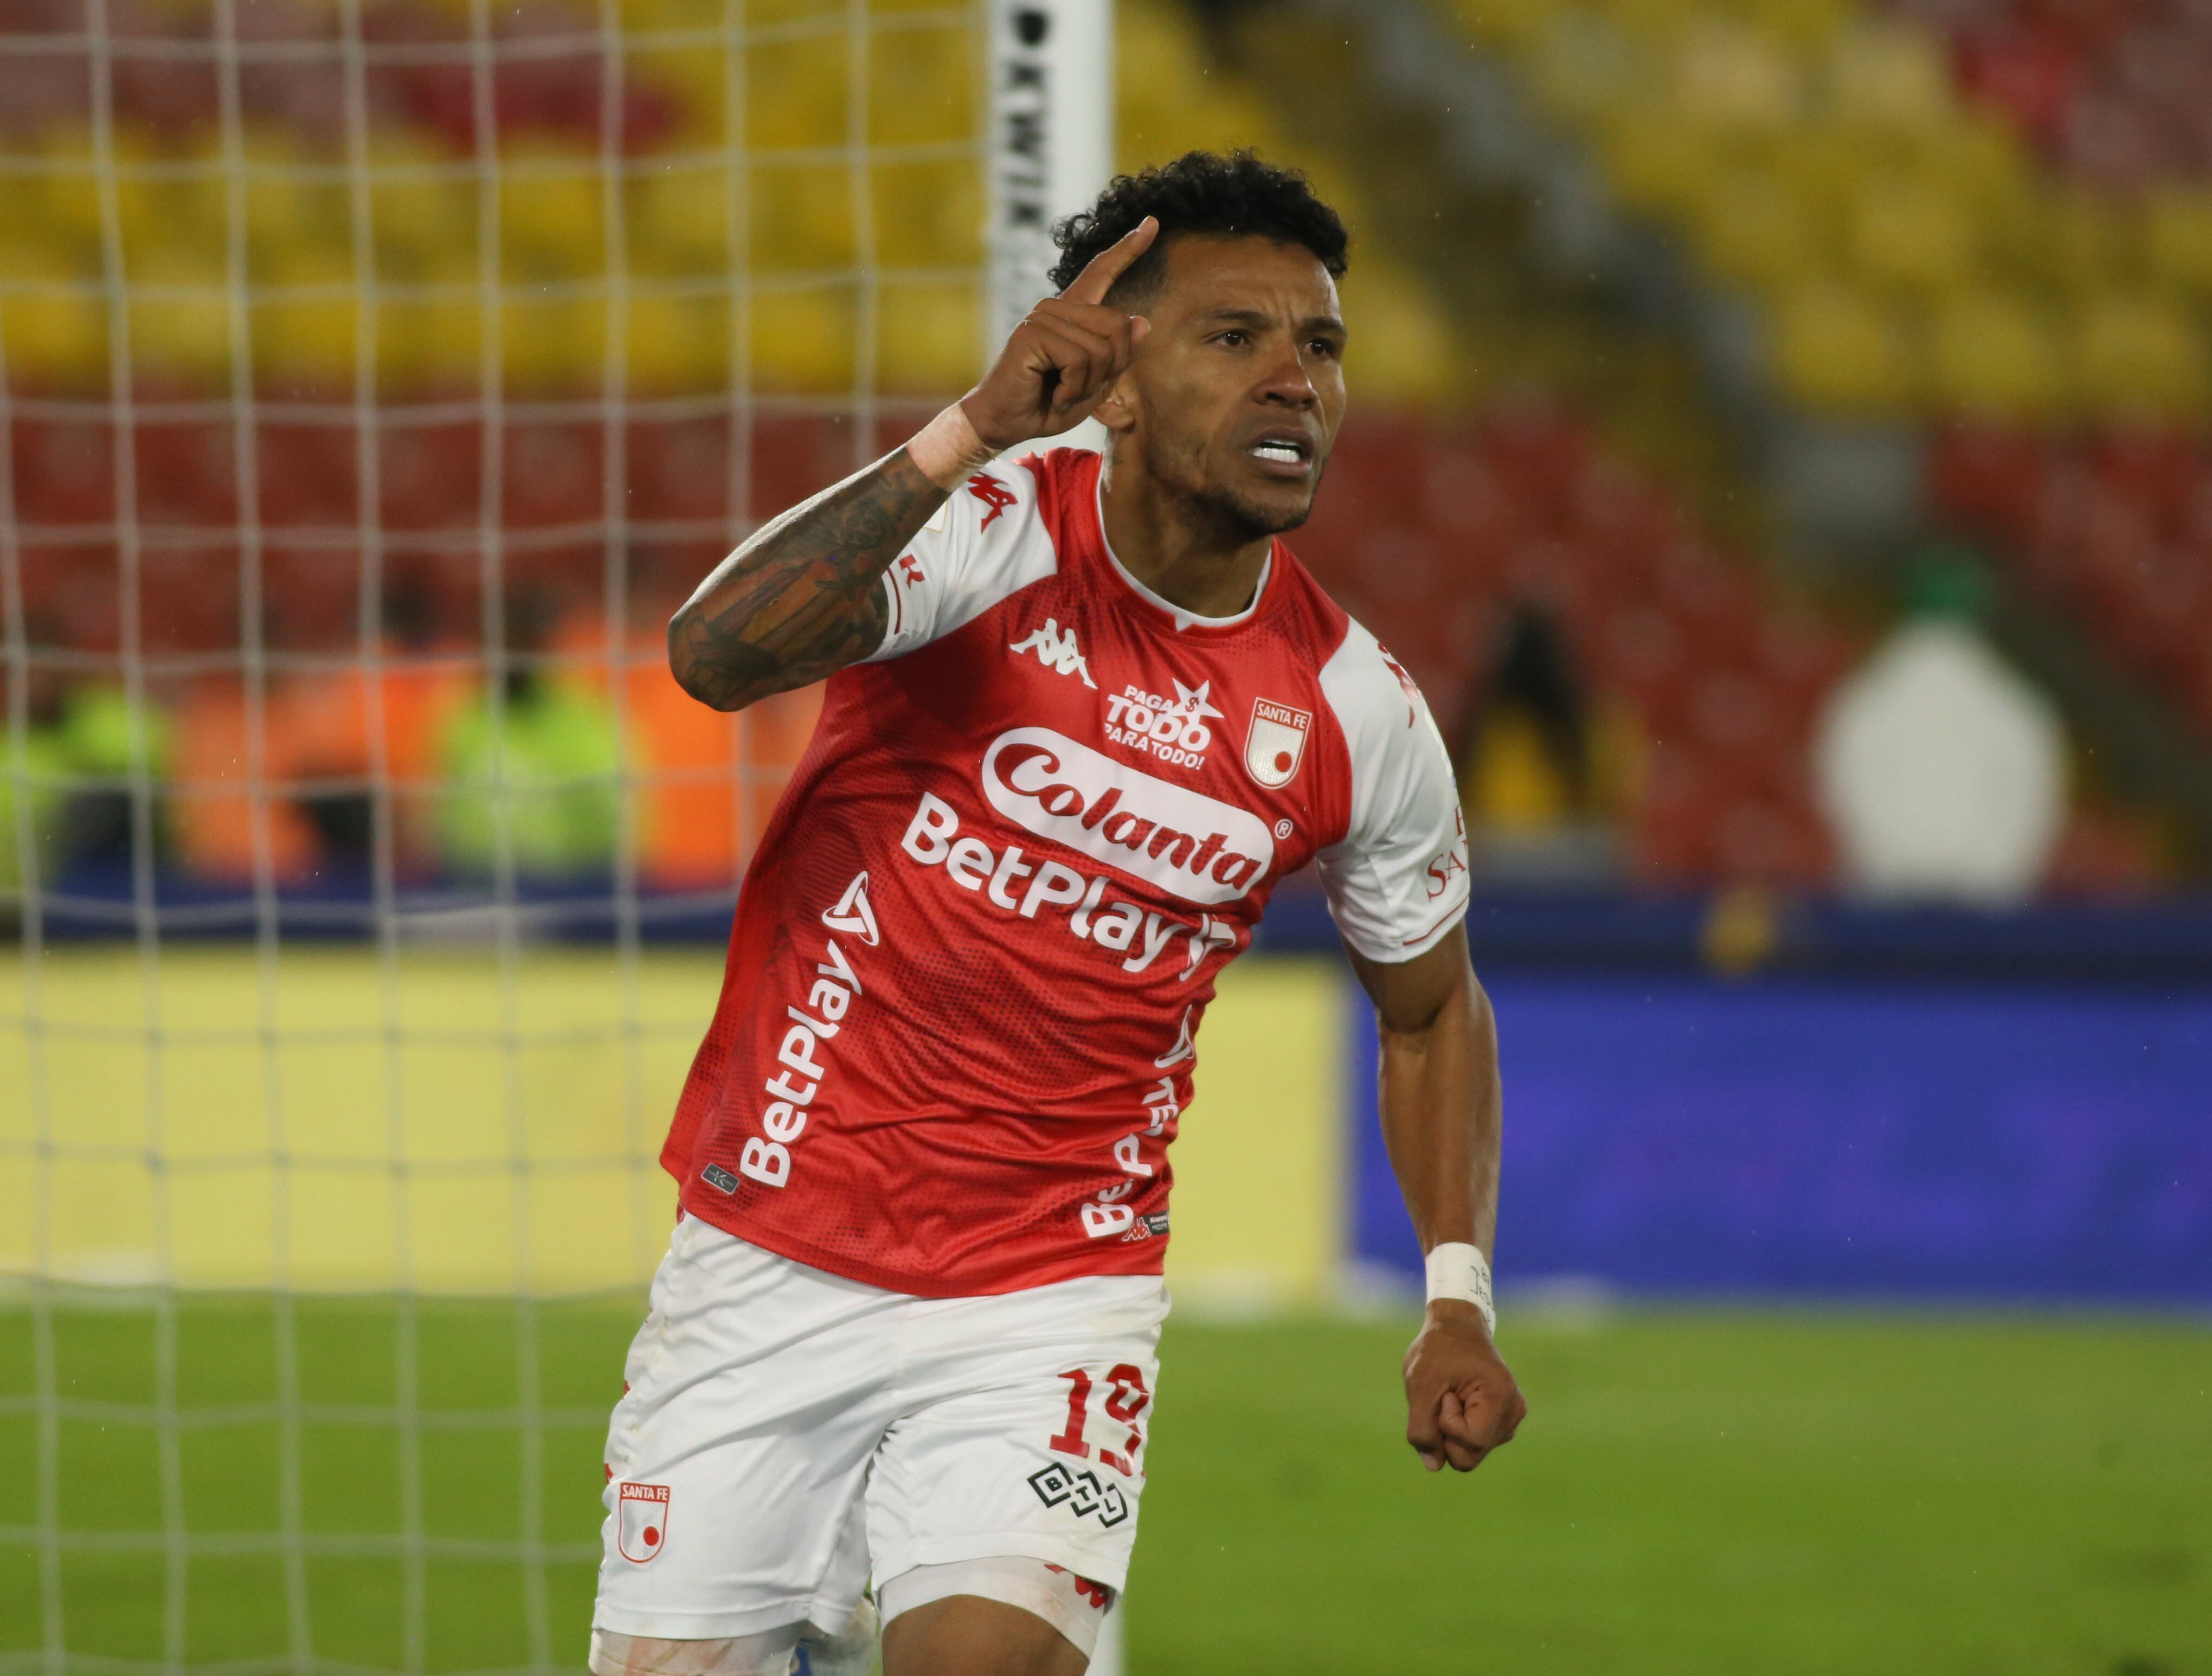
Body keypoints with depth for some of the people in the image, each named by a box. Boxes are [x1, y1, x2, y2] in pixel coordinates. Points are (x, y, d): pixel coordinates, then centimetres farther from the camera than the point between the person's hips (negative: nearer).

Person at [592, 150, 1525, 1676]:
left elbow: (1434, 1010, 15)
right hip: (775, 1260, -1)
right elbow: (718, 656, -29)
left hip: (1051, 1303, 1)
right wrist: (973, 434, -36)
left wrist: (1459, 1296, 4)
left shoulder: (1356, 715, -1)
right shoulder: (987, 535, -11)